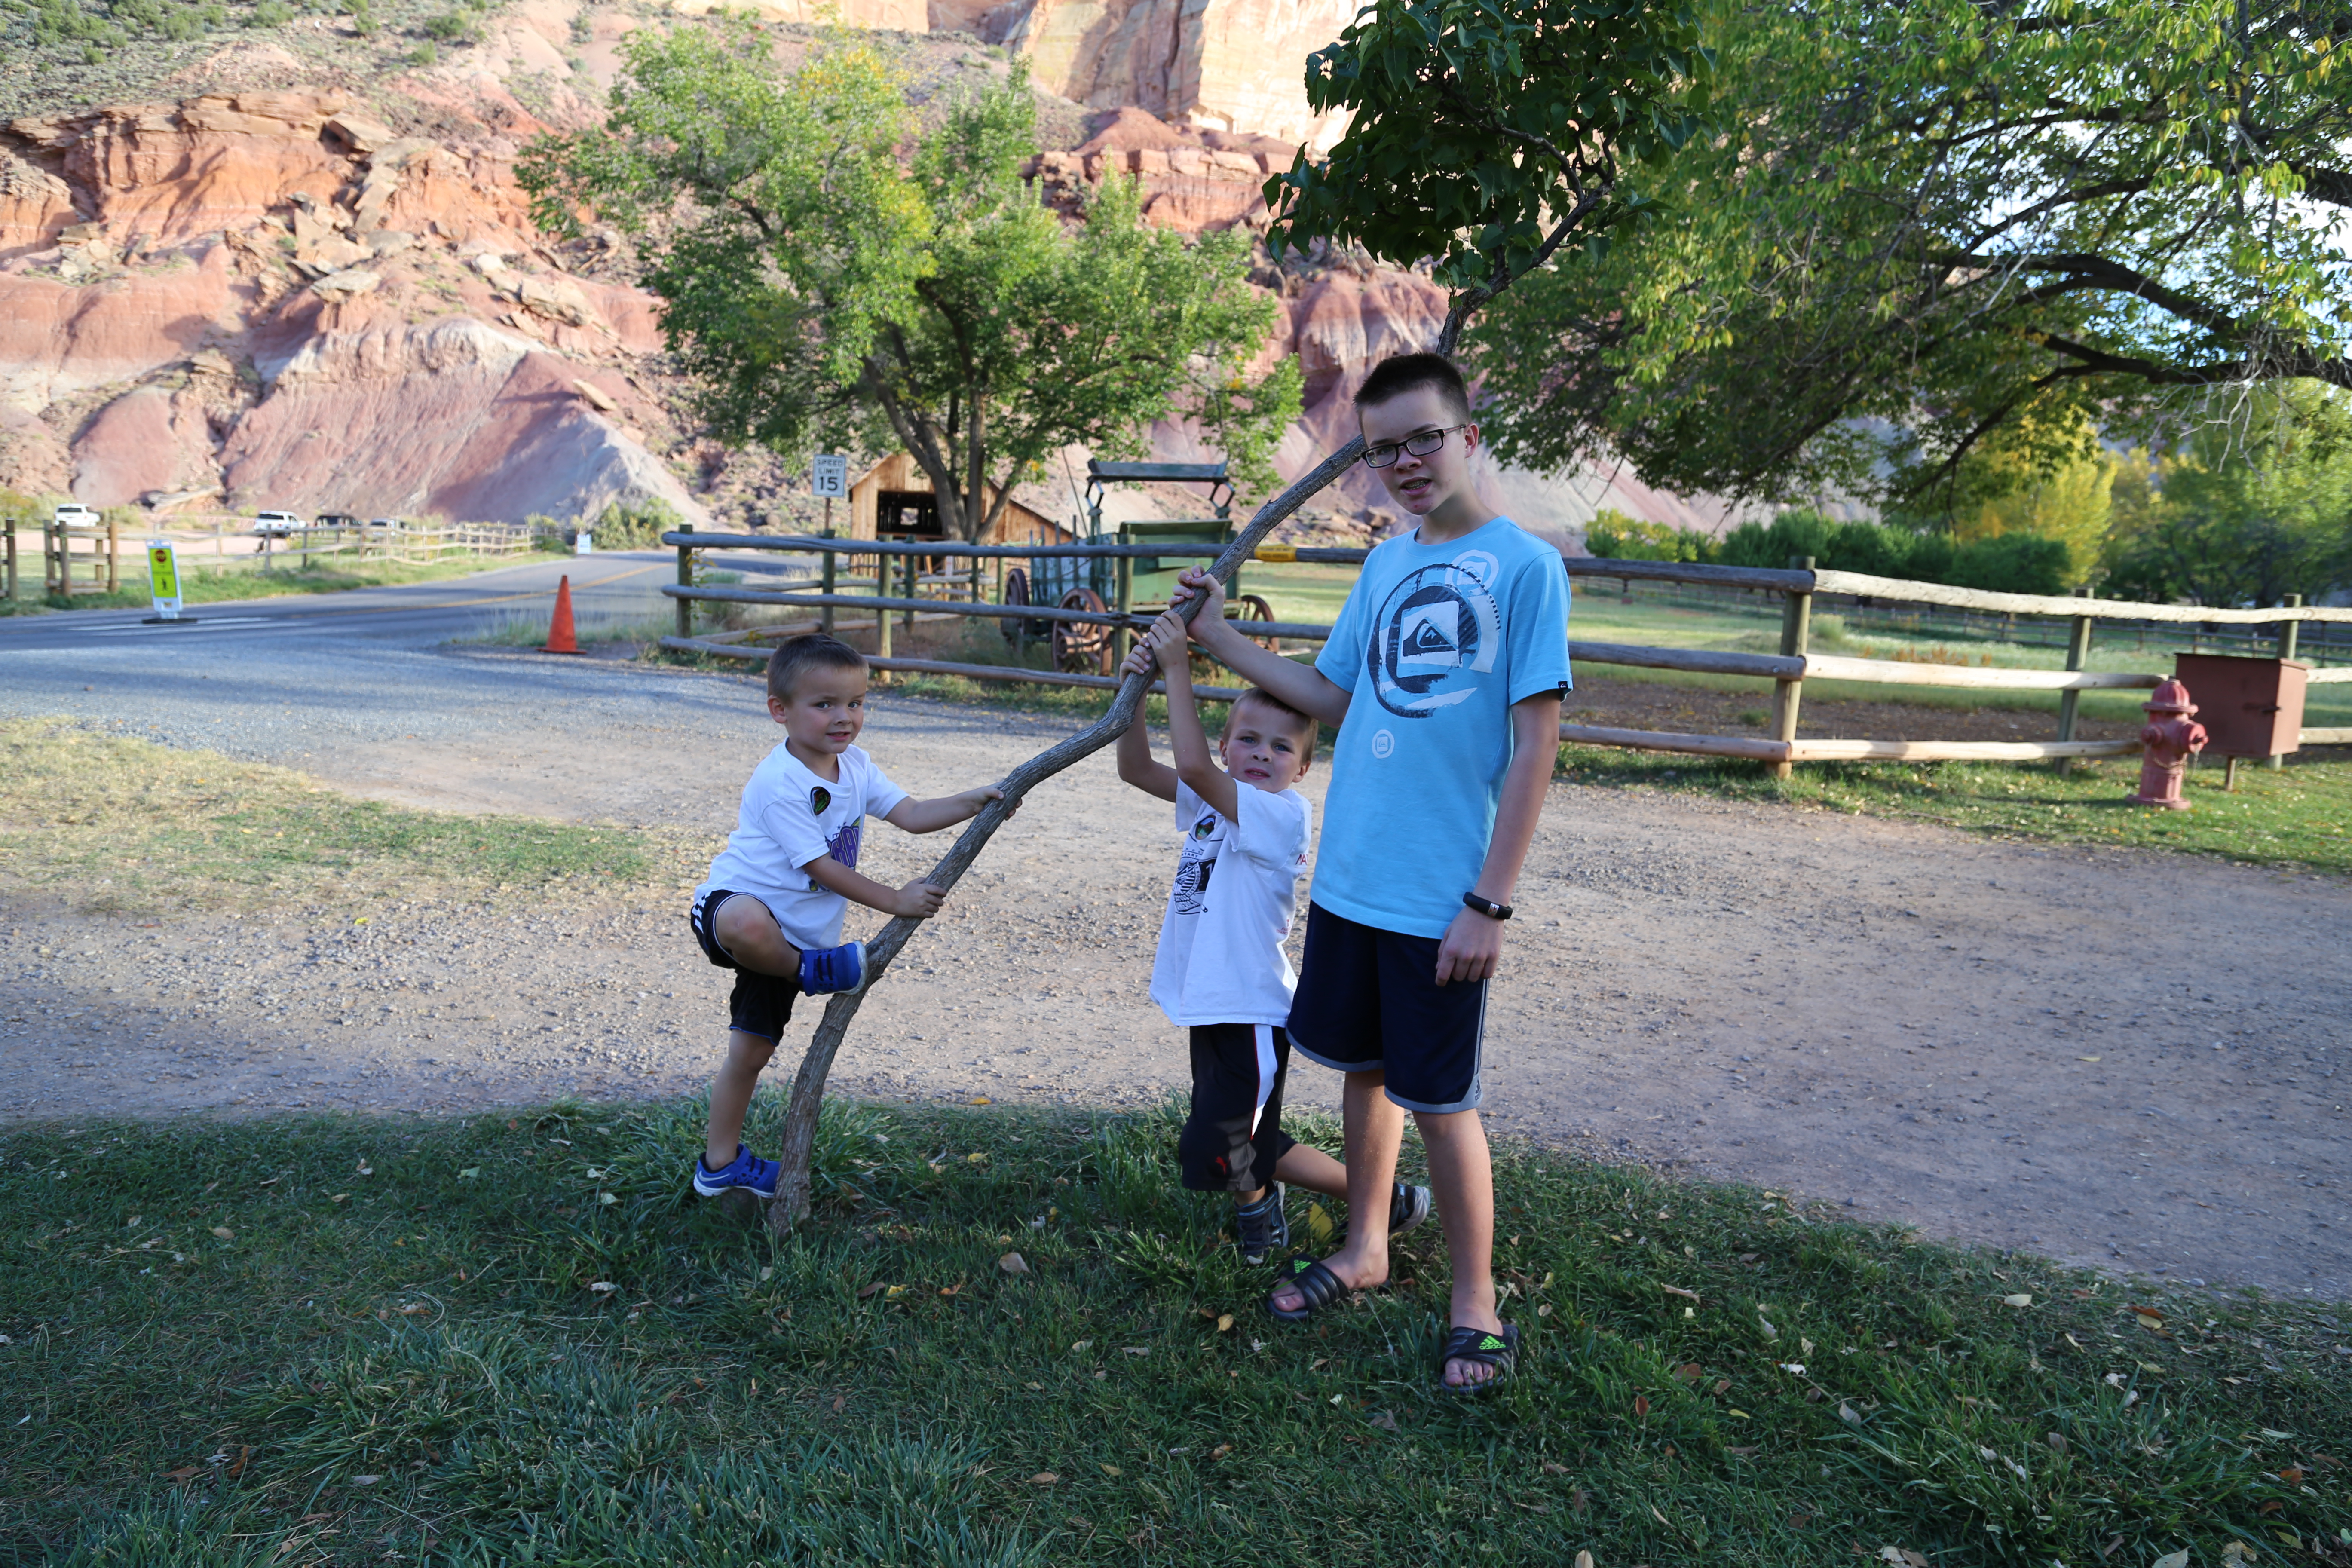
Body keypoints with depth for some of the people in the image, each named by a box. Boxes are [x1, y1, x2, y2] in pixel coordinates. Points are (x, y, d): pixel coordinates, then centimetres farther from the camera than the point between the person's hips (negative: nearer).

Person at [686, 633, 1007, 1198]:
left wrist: (972, 802, -11)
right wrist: (895, 901, -21)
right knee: (749, 924, -46)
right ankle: (809, 972, -16)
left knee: (751, 1051, 12)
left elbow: (910, 814, 4)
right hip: (733, 905, -7)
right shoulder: (779, 783, -22)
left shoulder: (854, 765, 5)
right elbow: (820, 866, -22)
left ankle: (721, 1164, 27)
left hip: (792, 936, 7)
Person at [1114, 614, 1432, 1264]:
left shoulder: (1283, 813, -19)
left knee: (1211, 1154, -1)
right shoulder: (1216, 800, 5)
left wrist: (1178, 669, -26)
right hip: (1213, 1005, 8)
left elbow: (1193, 764, -29)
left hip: (1251, 1012, -8)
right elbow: (1137, 769, 1)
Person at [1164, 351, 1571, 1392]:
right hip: (1350, 877, 6)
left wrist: (1489, 901, -16)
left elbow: (1536, 743, -14)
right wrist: (1220, 642, 13)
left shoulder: (1524, 565, -10)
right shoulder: (1384, 566, 9)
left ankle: (1475, 1307, 22)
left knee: (1438, 1098, 3)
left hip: (1441, 901, -6)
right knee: (1364, 1067, 18)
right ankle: (1364, 1250, 38)